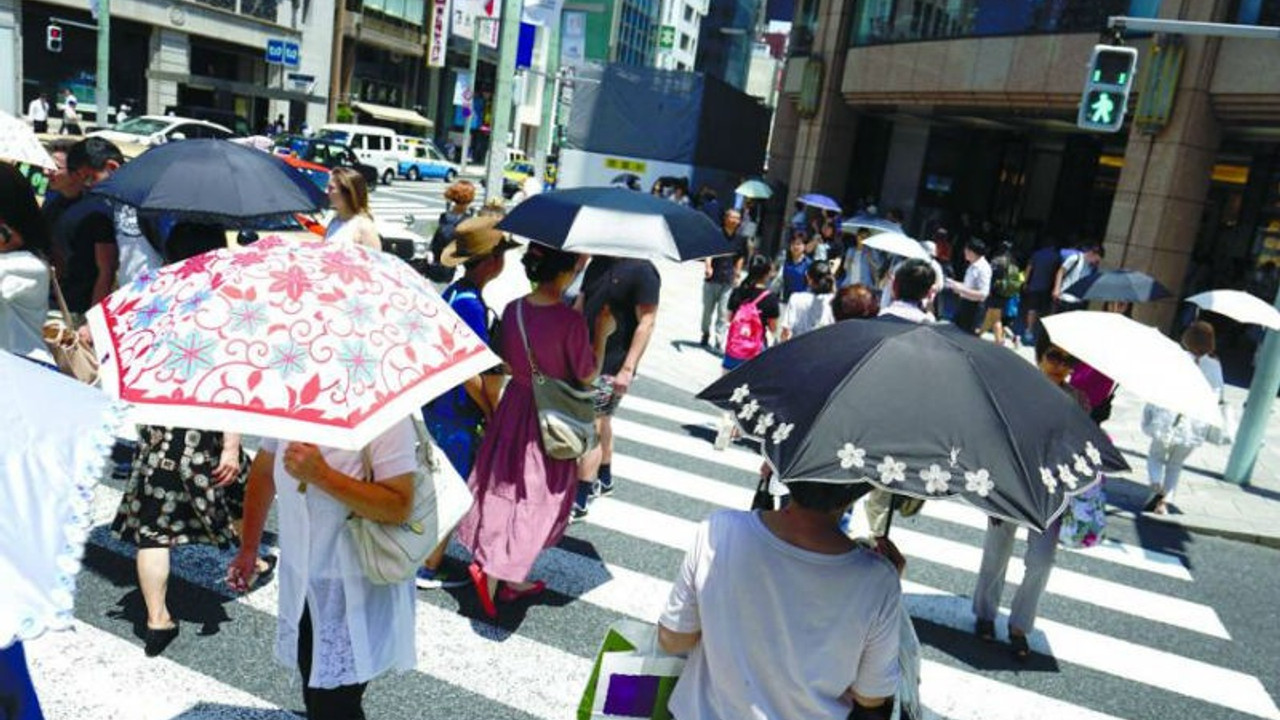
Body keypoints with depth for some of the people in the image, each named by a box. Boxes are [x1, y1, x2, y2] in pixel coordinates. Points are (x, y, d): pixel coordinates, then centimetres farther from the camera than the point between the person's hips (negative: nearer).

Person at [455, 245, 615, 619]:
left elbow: (507, 363, 5)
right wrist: (602, 333, -4)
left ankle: (514, 578, 31)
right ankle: (491, 570, 1)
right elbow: (588, 376, -12)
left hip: (515, 406, 6)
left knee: (509, 491, 18)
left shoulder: (513, 310, -6)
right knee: (536, 500, 9)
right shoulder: (570, 321, -23)